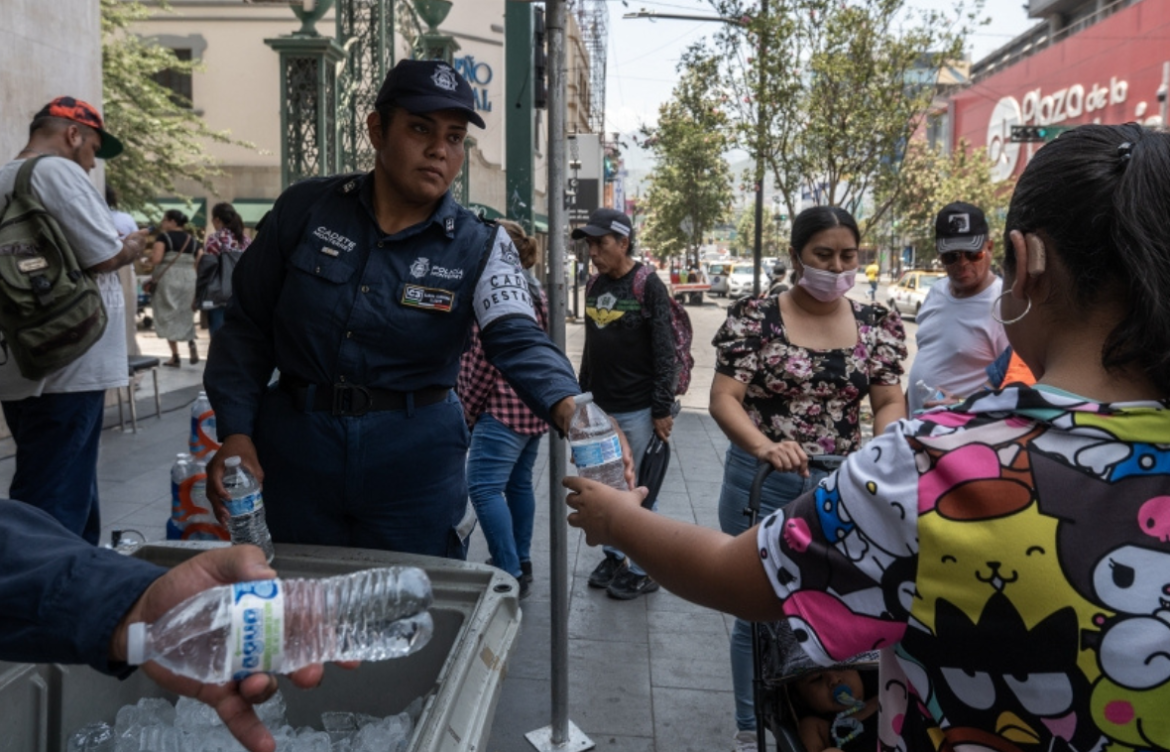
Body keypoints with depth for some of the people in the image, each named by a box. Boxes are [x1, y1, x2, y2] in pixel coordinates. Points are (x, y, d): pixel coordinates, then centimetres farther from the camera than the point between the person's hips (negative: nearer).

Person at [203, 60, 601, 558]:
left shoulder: (479, 249, -7)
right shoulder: (304, 210, -3)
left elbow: (519, 344, -22)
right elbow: (247, 327, 3)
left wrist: (575, 414, -42)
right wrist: (236, 431, -7)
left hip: (416, 462, -1)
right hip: (296, 448, 2)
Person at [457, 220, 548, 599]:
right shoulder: (535, 289, 17)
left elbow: (484, 357, -16)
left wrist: (468, 408, -6)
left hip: (504, 407, -10)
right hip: (533, 406, 10)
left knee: (484, 487, -11)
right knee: (519, 483, 15)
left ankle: (510, 574, -13)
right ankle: (522, 564, 23)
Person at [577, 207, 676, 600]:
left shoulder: (648, 286, -10)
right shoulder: (594, 286, 10)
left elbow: (664, 353, -13)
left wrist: (663, 409, -15)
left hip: (637, 410, -6)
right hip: (599, 407, 6)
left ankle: (643, 570, 17)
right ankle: (614, 556, 31)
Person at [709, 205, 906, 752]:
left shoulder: (876, 323, 3)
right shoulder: (755, 317, -9)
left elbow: (890, 402, 0)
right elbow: (723, 398, -15)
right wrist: (764, 446, -34)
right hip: (762, 483, -3)